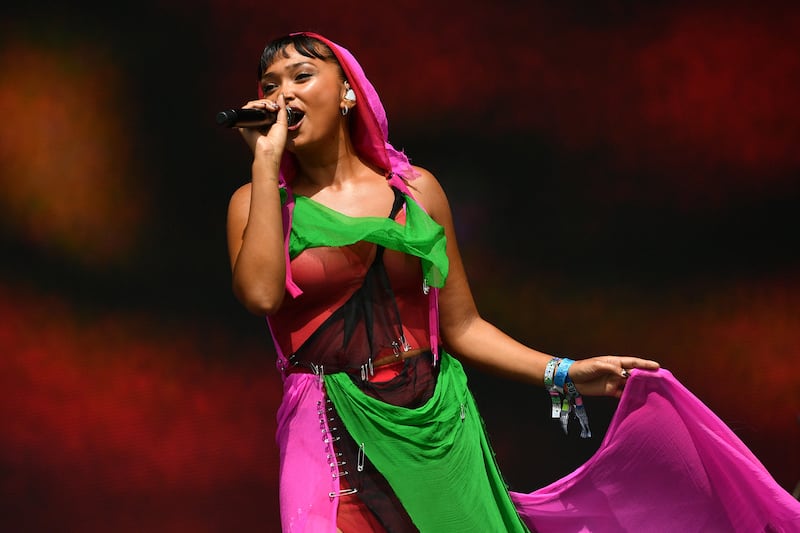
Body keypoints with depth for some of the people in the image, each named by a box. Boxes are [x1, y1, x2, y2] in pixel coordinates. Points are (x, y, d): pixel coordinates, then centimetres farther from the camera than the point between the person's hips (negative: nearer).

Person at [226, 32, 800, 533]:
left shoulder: (417, 190, 7)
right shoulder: (260, 200, 3)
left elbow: (461, 327, 11)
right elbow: (261, 293, -18)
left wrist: (563, 373, -1)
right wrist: (267, 162, -11)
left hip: (439, 433, 2)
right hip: (338, 443, -2)